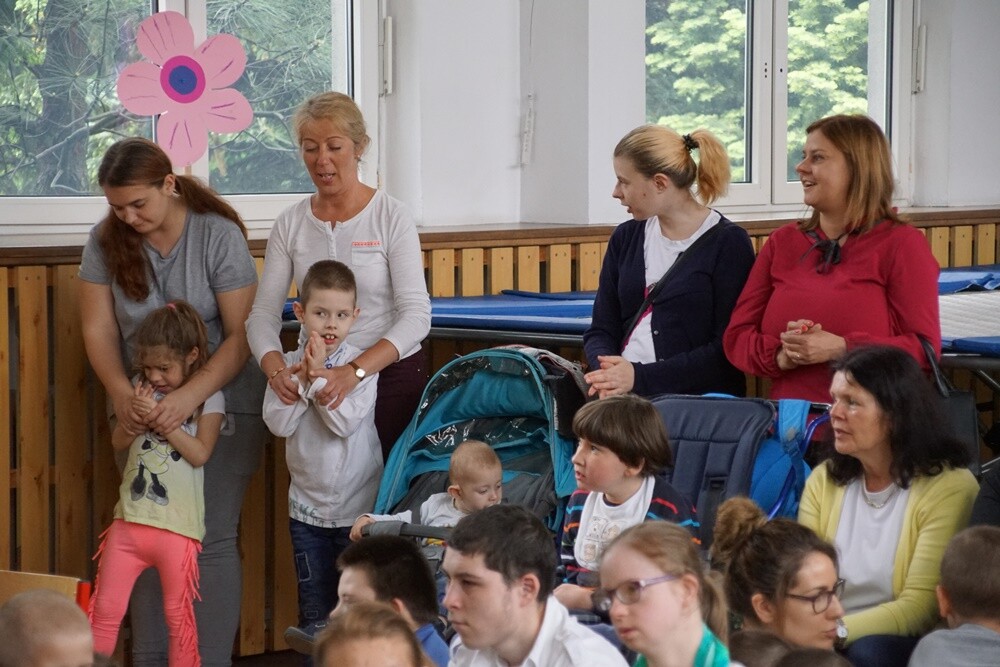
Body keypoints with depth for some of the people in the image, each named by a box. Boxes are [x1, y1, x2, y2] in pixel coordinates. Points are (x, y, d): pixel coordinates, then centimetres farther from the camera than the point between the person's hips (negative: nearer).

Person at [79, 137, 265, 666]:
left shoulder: (219, 235, -13)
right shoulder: (106, 241, -3)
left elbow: (241, 334, -15)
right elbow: (98, 330, -1)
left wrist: (189, 398, -26)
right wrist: (121, 393, -18)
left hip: (220, 402, -3)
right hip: (142, 411, 4)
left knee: (210, 539, -6)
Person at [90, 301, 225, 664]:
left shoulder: (208, 398, -3)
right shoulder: (143, 389, 8)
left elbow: (199, 453, -12)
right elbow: (119, 440, 8)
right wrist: (137, 412, -11)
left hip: (177, 525, -4)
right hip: (130, 518, 4)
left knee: (178, 614, 5)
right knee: (105, 609, 6)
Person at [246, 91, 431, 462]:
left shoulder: (391, 218, -7)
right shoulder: (290, 225, 3)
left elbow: (416, 315, -15)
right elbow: (264, 313, -1)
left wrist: (355, 371, -29)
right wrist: (275, 368, -22)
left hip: (392, 375, -3)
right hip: (319, 379, 3)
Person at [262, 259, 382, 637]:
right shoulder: (288, 365, -2)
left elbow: (346, 422, -20)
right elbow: (278, 423, -13)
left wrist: (318, 376, -20)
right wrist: (302, 379, -20)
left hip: (357, 507, -3)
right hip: (307, 507, 3)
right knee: (314, 610, 11)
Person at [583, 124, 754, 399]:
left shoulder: (727, 243, -1)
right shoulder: (626, 238, 16)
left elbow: (727, 349, -7)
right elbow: (601, 330, 13)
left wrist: (641, 376, -13)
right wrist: (608, 375, -8)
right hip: (628, 406, 4)